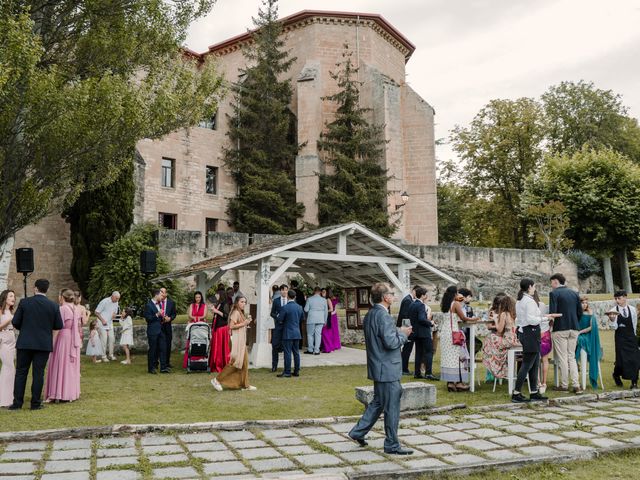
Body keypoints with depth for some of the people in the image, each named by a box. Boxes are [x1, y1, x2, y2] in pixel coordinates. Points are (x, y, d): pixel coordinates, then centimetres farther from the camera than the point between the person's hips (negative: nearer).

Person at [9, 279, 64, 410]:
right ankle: (35, 403, 9)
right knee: (38, 373, 6)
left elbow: (15, 322, -4)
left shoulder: (24, 302, -5)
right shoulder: (54, 306, -5)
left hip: (25, 343, 0)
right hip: (44, 345, 0)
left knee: (21, 372, 10)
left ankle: (17, 402, 12)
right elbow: (59, 326, -1)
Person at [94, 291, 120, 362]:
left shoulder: (116, 303, 4)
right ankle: (103, 356, 2)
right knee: (104, 340, -6)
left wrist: (114, 314, -8)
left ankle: (111, 355, 11)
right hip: (102, 324, -6)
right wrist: (102, 320, -18)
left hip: (110, 324, 6)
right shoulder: (104, 302, -16)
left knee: (112, 338, 2)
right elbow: (96, 312, -12)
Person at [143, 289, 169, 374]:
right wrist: (157, 315, -25)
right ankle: (151, 368, 13)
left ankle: (163, 367, 10)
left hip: (160, 330, 8)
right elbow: (147, 318, -16)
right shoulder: (148, 305, -12)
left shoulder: (159, 304, 14)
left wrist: (162, 317, 8)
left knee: (162, 348, 5)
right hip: (152, 331, -8)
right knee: (152, 349, 1)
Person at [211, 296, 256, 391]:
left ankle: (245, 385, 15)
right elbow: (231, 326, -21)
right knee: (236, 362, -10)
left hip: (242, 340, 10)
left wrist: (247, 321, 6)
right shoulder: (236, 312, -12)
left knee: (244, 362, 9)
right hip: (237, 340, -10)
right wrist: (243, 323, -17)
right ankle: (217, 380, -3)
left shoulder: (241, 313, 17)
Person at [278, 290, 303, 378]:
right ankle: (296, 371, 15)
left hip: (288, 333, -6)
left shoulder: (285, 307, -14)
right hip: (297, 333, 6)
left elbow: (280, 319, -11)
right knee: (296, 352, 11)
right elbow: (302, 317, 18)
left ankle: (287, 372, -1)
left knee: (287, 352, -3)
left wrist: (284, 321, 10)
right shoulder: (299, 307, 5)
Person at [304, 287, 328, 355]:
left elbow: (306, 309, -3)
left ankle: (310, 350, 11)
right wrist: (325, 320, 16)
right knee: (318, 334, 4)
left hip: (311, 319, -2)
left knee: (310, 334, 8)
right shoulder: (324, 300, 3)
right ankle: (316, 350, 2)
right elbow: (326, 311, 7)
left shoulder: (309, 299, -4)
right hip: (320, 320, 2)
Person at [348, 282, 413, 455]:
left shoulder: (369, 314, 10)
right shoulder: (384, 316, -21)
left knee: (378, 402, 22)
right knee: (392, 407, 2)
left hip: (378, 368, 10)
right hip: (387, 369, -10)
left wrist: (398, 331, 13)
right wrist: (403, 333, -9)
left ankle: (358, 432, 26)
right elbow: (391, 342, -26)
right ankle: (392, 445, 13)